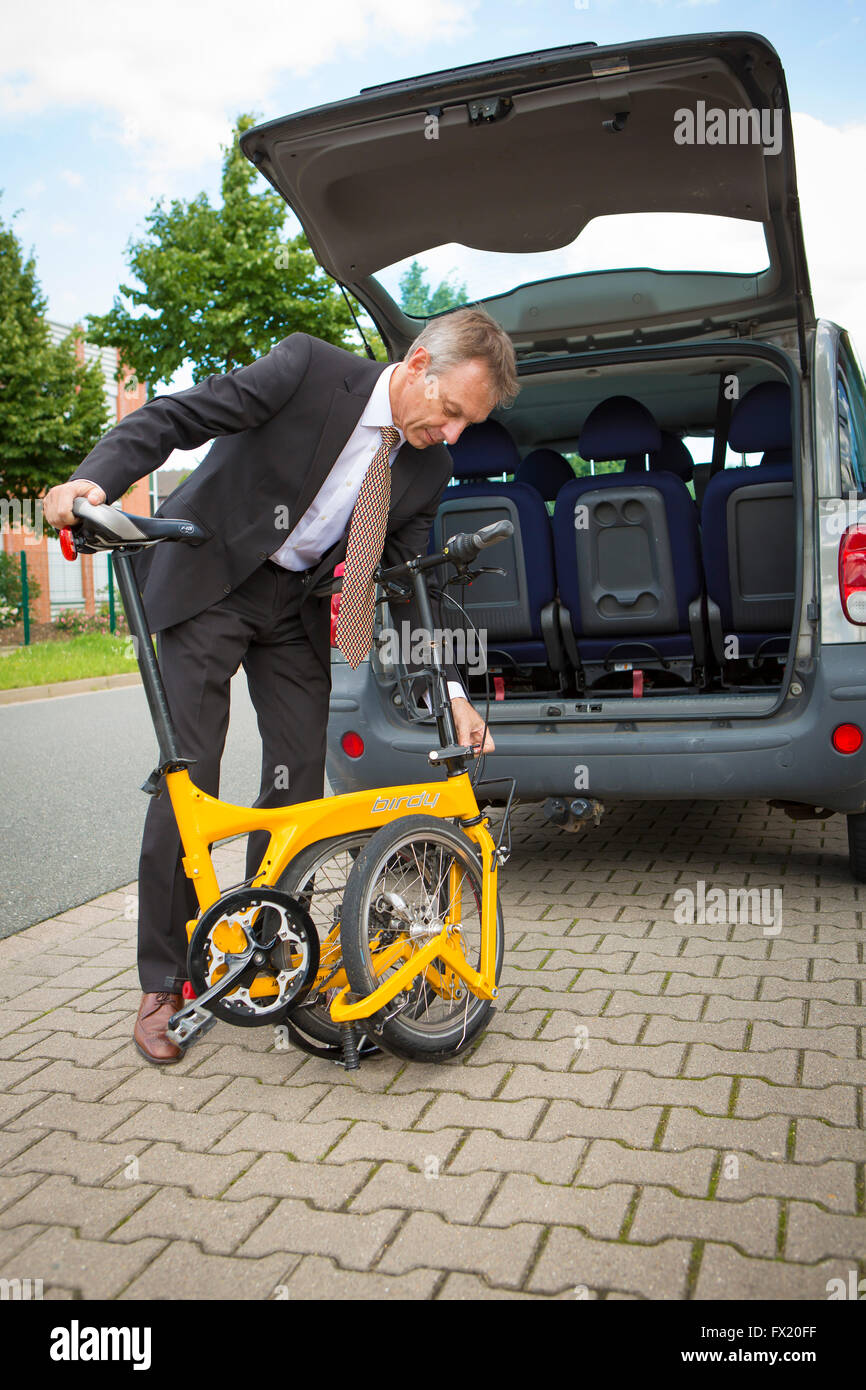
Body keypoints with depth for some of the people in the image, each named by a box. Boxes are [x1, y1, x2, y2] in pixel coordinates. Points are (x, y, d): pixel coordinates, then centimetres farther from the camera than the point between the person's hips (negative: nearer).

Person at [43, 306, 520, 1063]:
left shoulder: (428, 468, -5)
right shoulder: (307, 368, -20)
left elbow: (412, 582, 0)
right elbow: (173, 416, -18)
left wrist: (450, 690, -10)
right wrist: (96, 478, -36)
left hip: (298, 604, 5)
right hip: (209, 580, -4)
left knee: (299, 782, 1)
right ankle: (163, 984, 5)